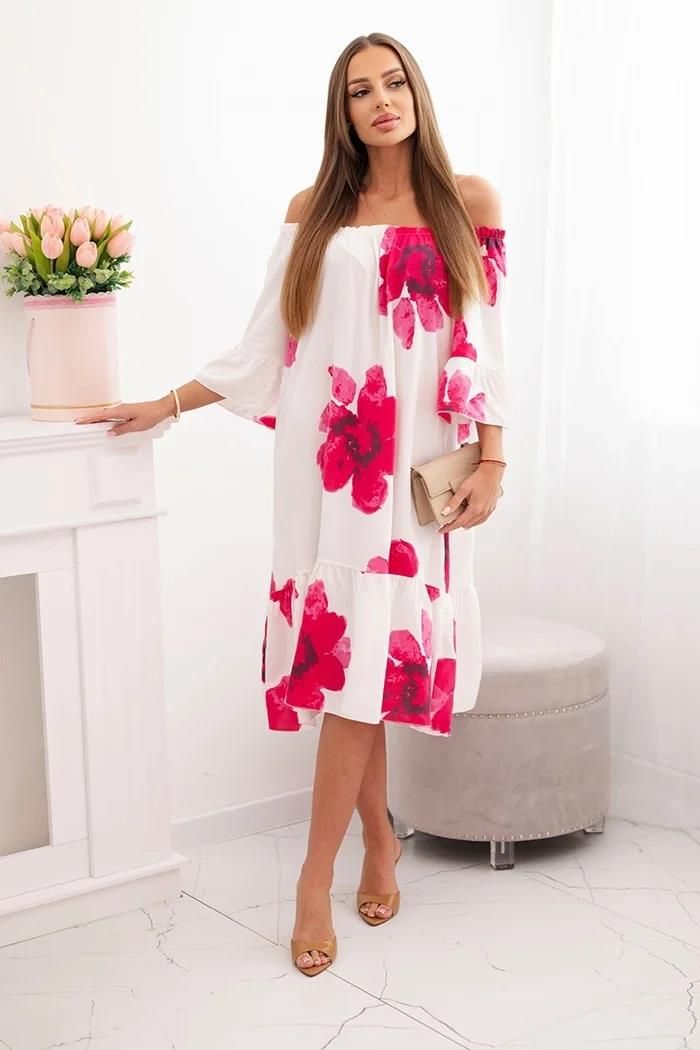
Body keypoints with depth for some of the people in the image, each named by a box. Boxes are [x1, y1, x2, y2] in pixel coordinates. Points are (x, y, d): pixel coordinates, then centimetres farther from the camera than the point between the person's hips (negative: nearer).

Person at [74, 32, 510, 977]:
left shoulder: (469, 203, 5)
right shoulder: (313, 211, 10)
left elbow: (485, 347, 3)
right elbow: (267, 344, 11)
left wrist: (491, 464, -4)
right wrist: (166, 406, 10)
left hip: (415, 468, -2)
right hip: (327, 464, 2)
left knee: (365, 653, -7)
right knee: (348, 652, 2)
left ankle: (318, 876, 2)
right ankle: (379, 838, 20)